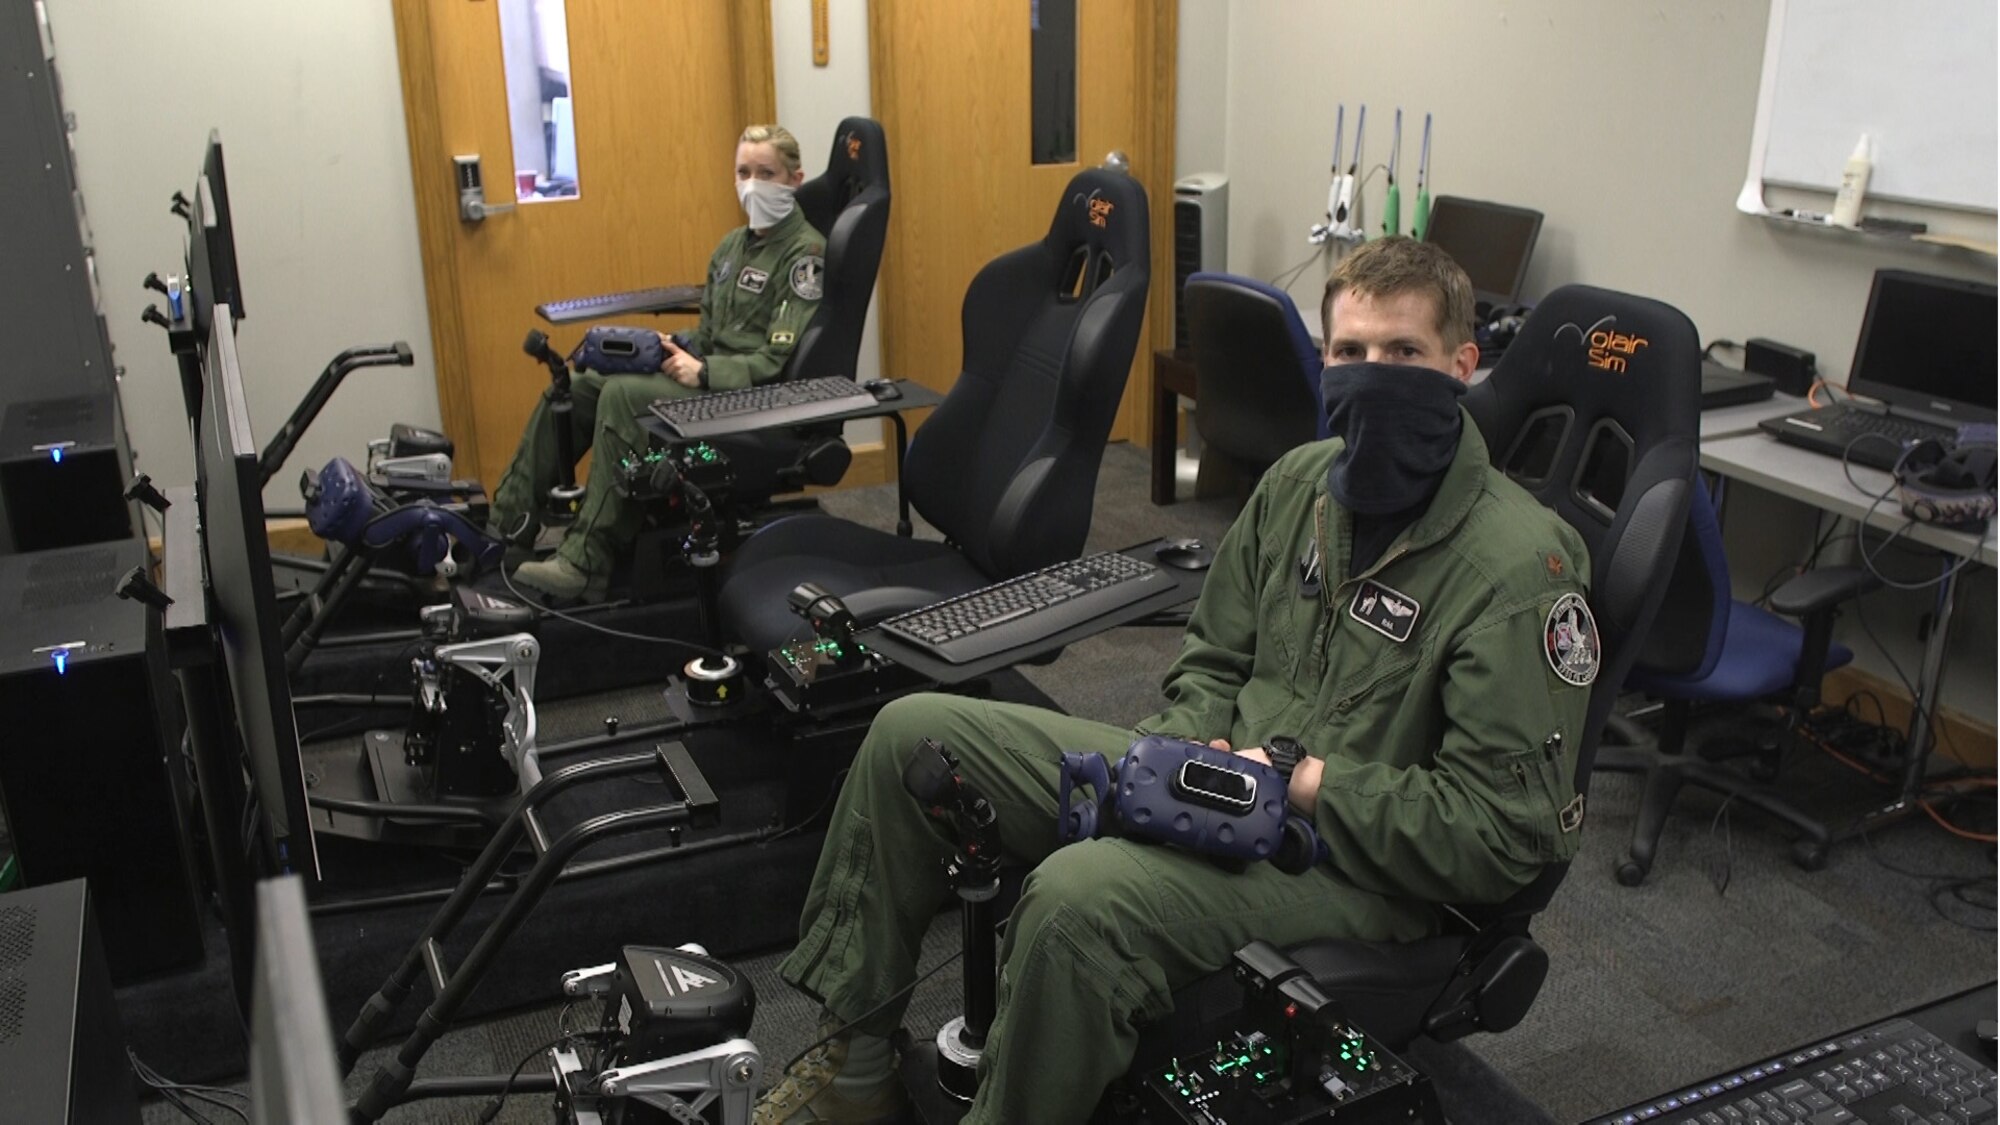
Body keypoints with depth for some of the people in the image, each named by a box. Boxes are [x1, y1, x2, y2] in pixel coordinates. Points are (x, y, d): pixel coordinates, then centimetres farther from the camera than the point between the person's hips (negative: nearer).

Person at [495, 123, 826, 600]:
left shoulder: (806, 254, -9)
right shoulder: (733, 246, 17)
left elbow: (779, 361, -17)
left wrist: (703, 372, -23)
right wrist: (672, 349, 1)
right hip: (708, 376, 9)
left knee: (622, 395, -29)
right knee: (575, 388, -4)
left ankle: (586, 563, -30)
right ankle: (507, 525, -3)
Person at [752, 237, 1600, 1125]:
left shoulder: (1521, 564, -18)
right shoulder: (1299, 482, 4)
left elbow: (1506, 828, -20)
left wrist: (1304, 783, -20)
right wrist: (1199, 749, -5)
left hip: (1354, 863, -7)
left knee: (1078, 899, -37)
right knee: (913, 733, 1)